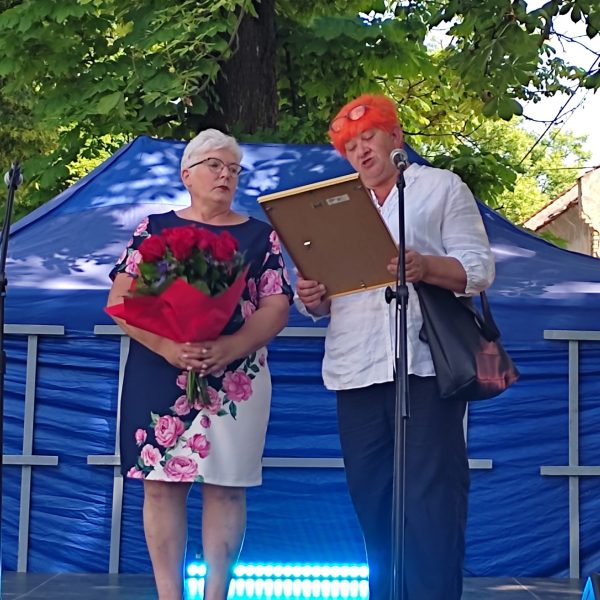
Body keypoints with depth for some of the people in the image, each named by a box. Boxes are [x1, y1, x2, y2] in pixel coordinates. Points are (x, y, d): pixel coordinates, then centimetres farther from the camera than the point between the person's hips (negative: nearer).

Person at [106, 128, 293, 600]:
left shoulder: (260, 235, 9)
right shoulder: (155, 228, 10)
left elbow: (276, 308, 0)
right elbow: (121, 299, 1)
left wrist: (229, 348, -19)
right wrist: (167, 345, -17)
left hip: (236, 377, 0)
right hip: (159, 375, 0)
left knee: (226, 485, -1)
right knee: (161, 483, -1)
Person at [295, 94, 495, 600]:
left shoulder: (442, 188, 10)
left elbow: (479, 268, 1)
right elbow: (327, 293, 21)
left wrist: (426, 266, -19)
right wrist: (314, 298, -4)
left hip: (425, 366, -5)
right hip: (356, 370, 5)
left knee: (431, 497, -9)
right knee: (371, 498, 6)